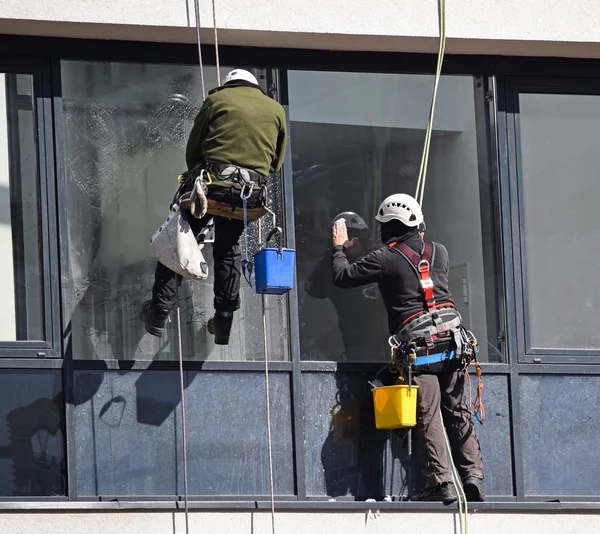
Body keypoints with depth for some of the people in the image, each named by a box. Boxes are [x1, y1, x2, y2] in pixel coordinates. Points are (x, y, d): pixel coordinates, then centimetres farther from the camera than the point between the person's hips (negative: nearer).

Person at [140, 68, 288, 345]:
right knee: (228, 250, 18)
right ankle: (224, 323, 14)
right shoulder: (276, 109, 16)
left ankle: (159, 312, -2)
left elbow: (192, 149, 8)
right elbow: (277, 161, 20)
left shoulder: (217, 99, 9)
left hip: (212, 180, -3)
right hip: (251, 191, 3)